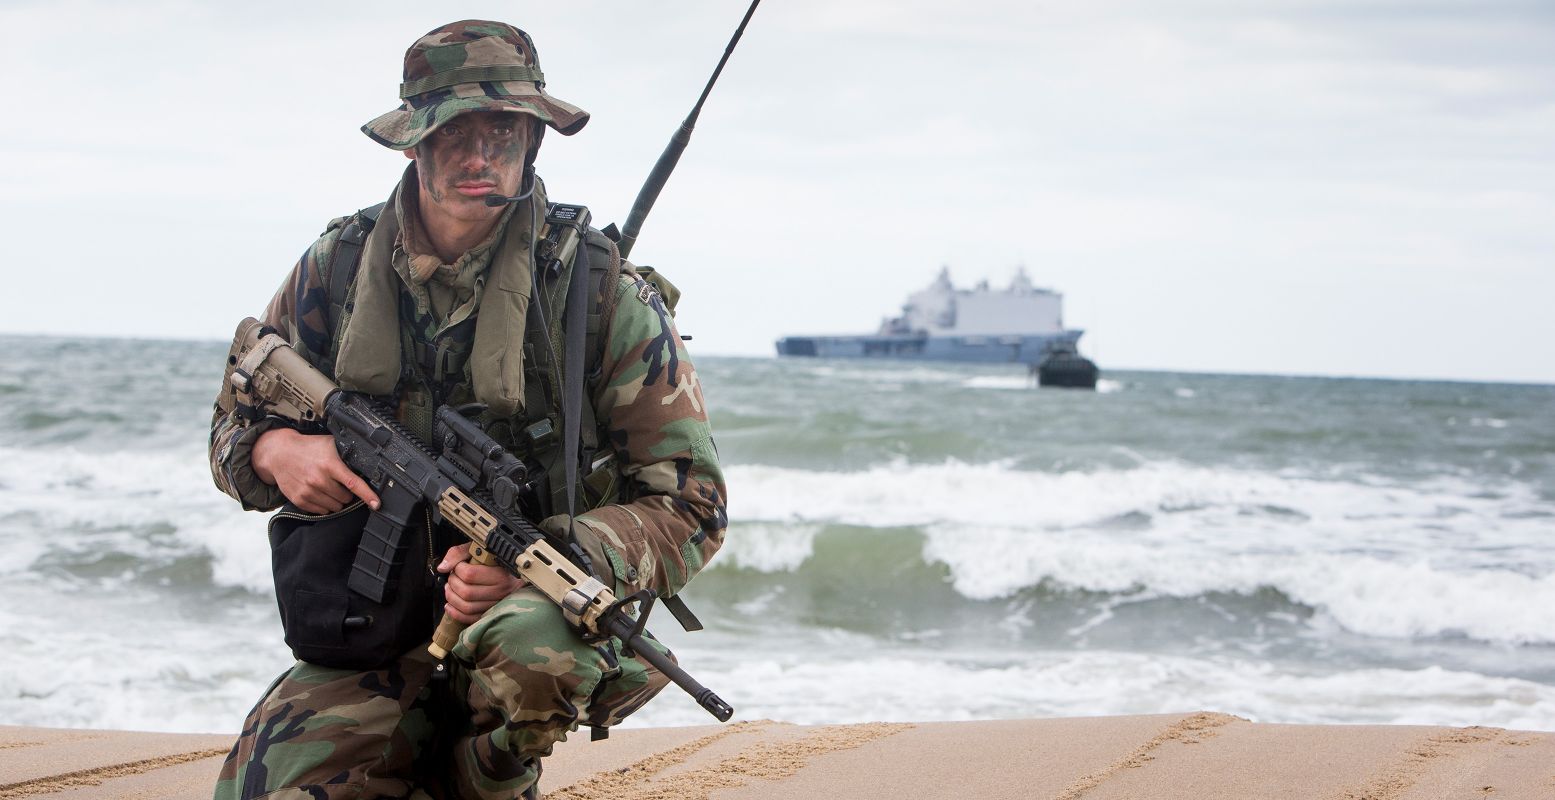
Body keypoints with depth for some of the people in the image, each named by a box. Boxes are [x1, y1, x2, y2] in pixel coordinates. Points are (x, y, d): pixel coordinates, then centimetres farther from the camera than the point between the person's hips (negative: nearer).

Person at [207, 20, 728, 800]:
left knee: (527, 643, -38)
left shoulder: (603, 293, -9)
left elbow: (690, 507, -8)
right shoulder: (336, 269, 1)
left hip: (553, 603, -2)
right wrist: (275, 449, -13)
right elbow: (232, 423, 14)